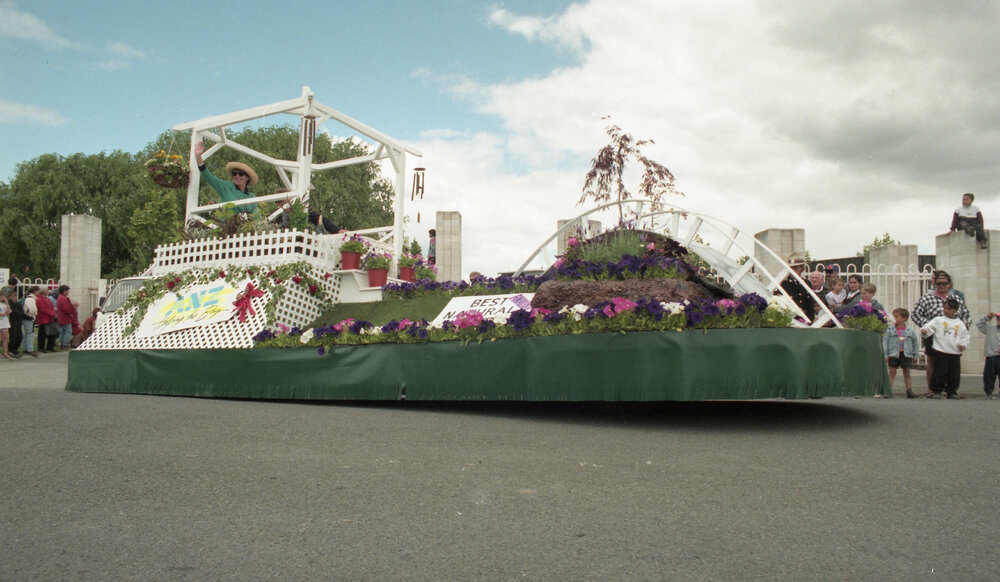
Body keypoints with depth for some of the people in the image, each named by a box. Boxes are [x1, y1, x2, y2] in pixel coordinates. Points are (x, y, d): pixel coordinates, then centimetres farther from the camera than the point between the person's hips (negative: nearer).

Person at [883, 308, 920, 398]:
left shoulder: (910, 331, 4)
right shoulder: (890, 330, -2)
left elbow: (915, 343, 13)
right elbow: (885, 342, -3)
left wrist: (915, 354, 8)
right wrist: (885, 355, -8)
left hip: (906, 354, 1)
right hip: (893, 354, -1)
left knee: (907, 374, 8)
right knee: (892, 373, 1)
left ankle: (909, 391, 13)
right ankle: (888, 390, 2)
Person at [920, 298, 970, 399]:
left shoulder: (960, 323, 12)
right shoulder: (938, 320, 4)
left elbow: (965, 336, 16)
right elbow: (929, 327, -6)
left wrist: (963, 344, -1)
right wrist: (924, 330, -27)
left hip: (955, 353, 3)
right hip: (941, 351, -3)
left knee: (955, 374, 6)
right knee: (940, 372, -5)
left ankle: (952, 392, 19)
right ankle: (937, 391, 6)